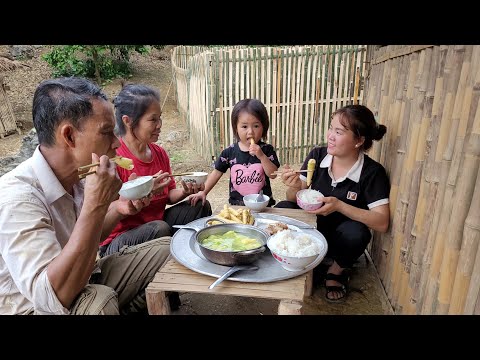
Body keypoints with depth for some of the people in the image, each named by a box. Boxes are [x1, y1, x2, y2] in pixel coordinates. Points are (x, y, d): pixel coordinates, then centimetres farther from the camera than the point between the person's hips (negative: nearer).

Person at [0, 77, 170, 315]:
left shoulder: (76, 177, -3)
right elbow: (55, 297, -36)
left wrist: (117, 210, -7)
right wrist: (96, 206, -38)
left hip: (82, 285, 8)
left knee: (164, 248, 1)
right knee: (100, 300, -37)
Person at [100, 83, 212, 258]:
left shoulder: (160, 153, 4)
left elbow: (168, 195, 10)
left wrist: (184, 191, -11)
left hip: (156, 222, 7)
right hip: (119, 238, -7)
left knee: (200, 205, -2)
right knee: (160, 228, -34)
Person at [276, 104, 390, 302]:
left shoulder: (372, 172, -17)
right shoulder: (317, 155, -10)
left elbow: (381, 222, -22)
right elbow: (295, 199, -5)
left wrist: (339, 206, -33)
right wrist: (294, 187, -30)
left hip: (339, 240, -1)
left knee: (356, 232, -33)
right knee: (283, 208, -23)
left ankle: (336, 271, 1)